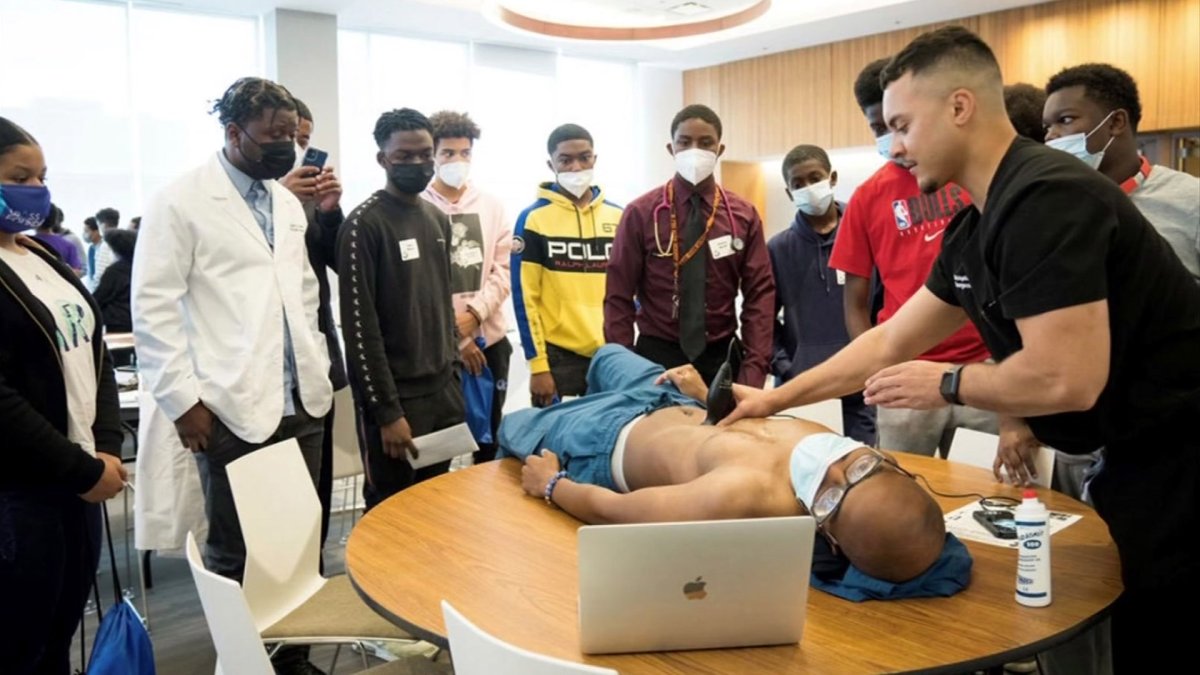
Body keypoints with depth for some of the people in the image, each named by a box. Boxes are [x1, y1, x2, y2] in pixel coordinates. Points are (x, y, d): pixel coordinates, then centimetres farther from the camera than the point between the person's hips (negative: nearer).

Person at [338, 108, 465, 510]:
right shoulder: (365, 224, -12)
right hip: (397, 396, -7)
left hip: (442, 390, 7)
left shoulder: (438, 219, 12)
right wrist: (386, 411, -16)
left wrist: (454, 372, 12)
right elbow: (360, 327, -15)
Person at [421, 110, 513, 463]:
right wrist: (455, 336, -12)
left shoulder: (491, 205, 7)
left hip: (490, 337, 4)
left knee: (490, 435, 14)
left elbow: (503, 270, 3)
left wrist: (474, 313, -13)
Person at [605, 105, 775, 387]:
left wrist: (754, 369, -11)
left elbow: (759, 294, -1)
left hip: (721, 356, 2)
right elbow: (619, 297, -3)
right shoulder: (640, 213, -3)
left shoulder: (744, 215, 3)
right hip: (656, 356, -2)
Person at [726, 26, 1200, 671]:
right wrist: (774, 399, 13)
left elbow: (1067, 378, -30)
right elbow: (890, 341, 13)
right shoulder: (973, 230, 6)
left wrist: (946, 384, -12)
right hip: (1135, 457, 9)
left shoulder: (1043, 198, -24)